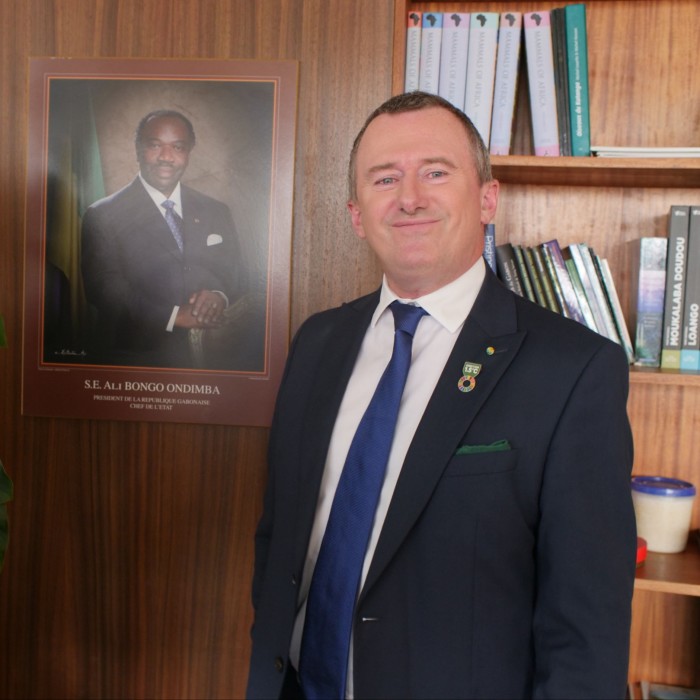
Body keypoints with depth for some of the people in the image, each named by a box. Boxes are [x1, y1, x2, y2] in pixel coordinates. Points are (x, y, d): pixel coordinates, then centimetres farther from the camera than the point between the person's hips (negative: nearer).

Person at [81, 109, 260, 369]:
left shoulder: (216, 212, 7)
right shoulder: (102, 217, -4)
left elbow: (238, 278, 8)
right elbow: (105, 289, -11)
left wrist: (220, 298, -14)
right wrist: (174, 316, -21)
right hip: (134, 361, -3)